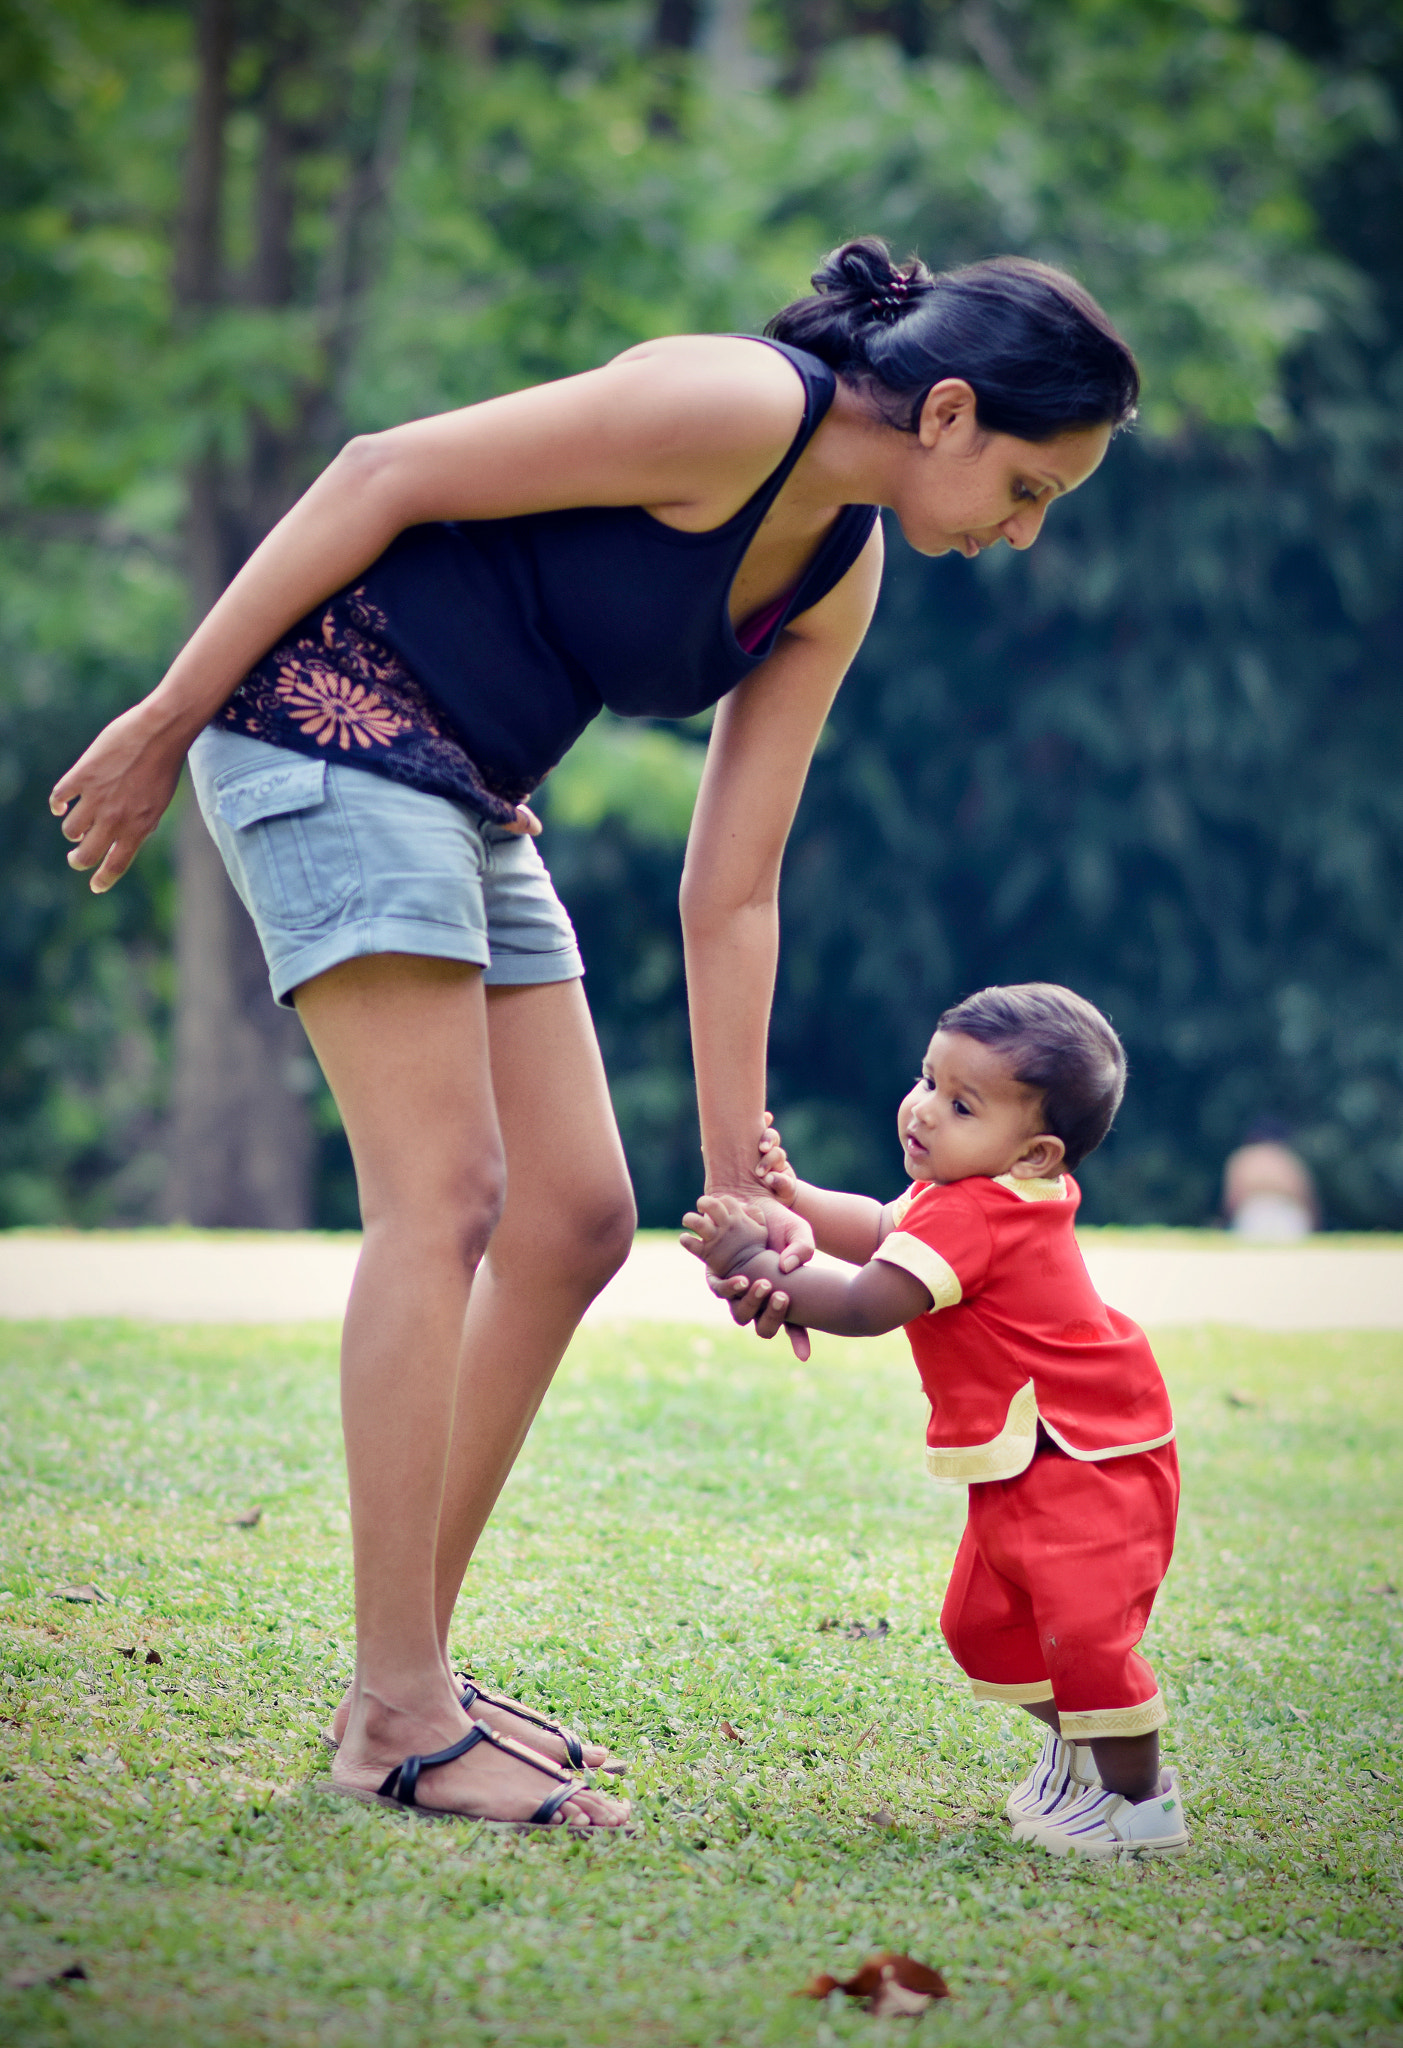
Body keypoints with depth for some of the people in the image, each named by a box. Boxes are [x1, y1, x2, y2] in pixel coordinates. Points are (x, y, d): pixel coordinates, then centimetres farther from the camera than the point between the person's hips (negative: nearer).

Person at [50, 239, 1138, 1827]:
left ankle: (404, 1675, 12)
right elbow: (382, 476, -16)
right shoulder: (736, 409, -18)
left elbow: (728, 897, 9)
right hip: (331, 719, -9)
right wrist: (166, 718, -14)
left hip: (467, 801, 9)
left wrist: (740, 1184, 7)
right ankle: (399, 1723, -10)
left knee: (578, 1220, 4)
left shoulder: (839, 580, 7)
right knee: (445, 1200, -14)